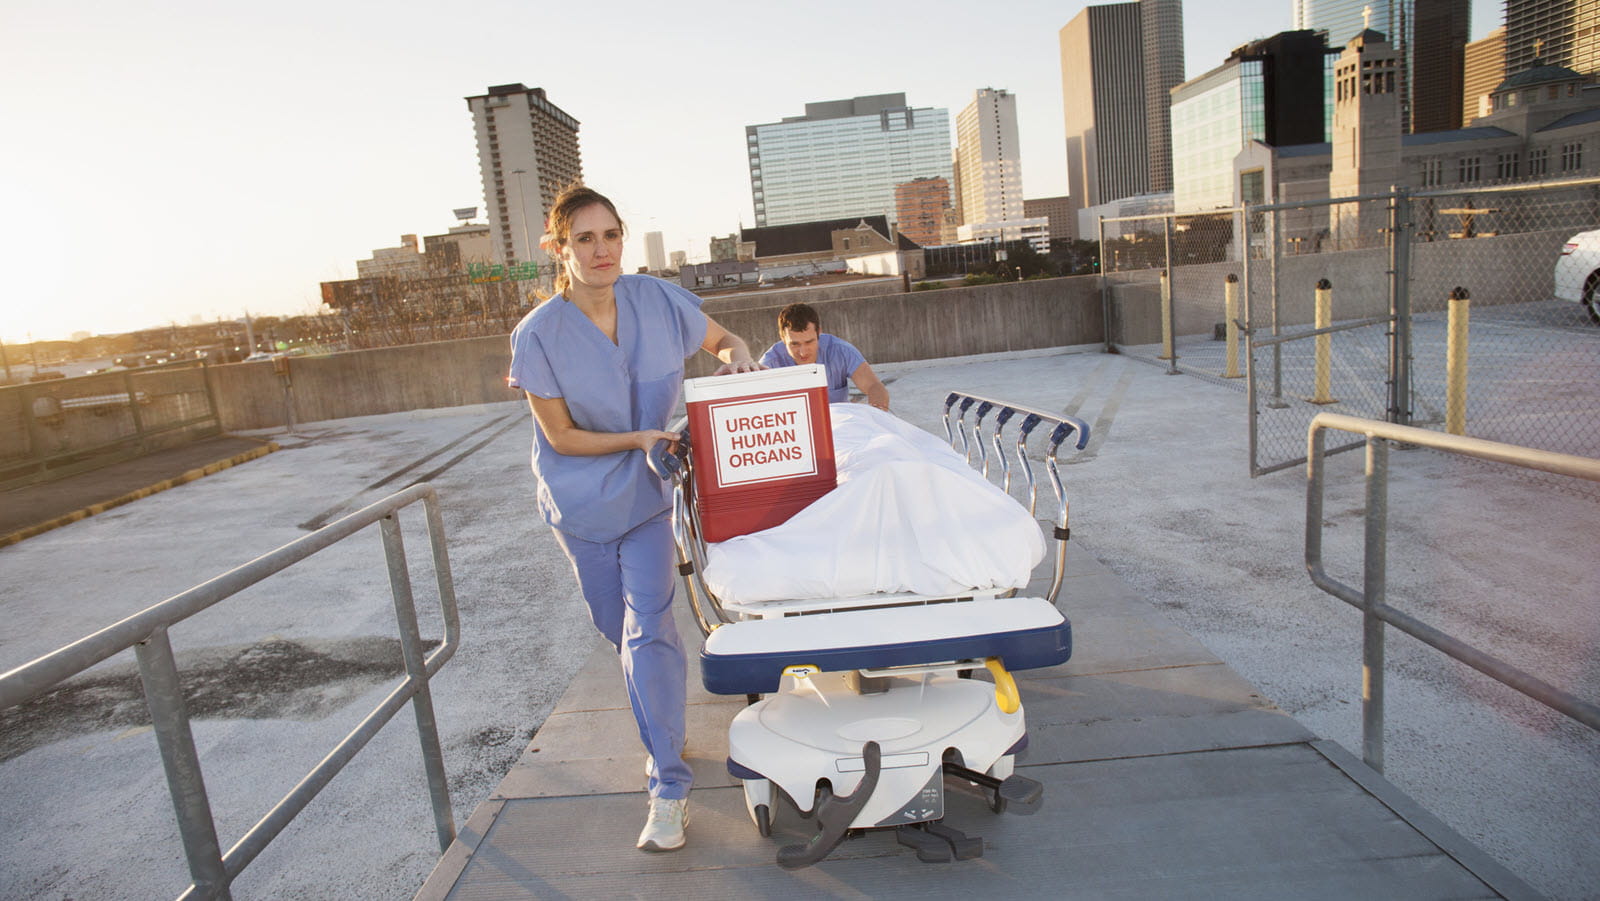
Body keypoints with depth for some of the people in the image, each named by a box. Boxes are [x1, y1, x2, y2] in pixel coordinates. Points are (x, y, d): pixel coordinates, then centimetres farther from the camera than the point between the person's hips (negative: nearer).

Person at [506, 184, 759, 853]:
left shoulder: (658, 301, -11)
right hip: (582, 502, 1)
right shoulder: (539, 335, -16)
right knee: (620, 631, 14)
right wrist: (638, 439, -20)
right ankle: (663, 735, 43)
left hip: (646, 493, 0)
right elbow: (561, 435, -11)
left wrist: (739, 357, -17)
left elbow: (721, 340, 6)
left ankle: (668, 786, 1)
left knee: (647, 628, -10)